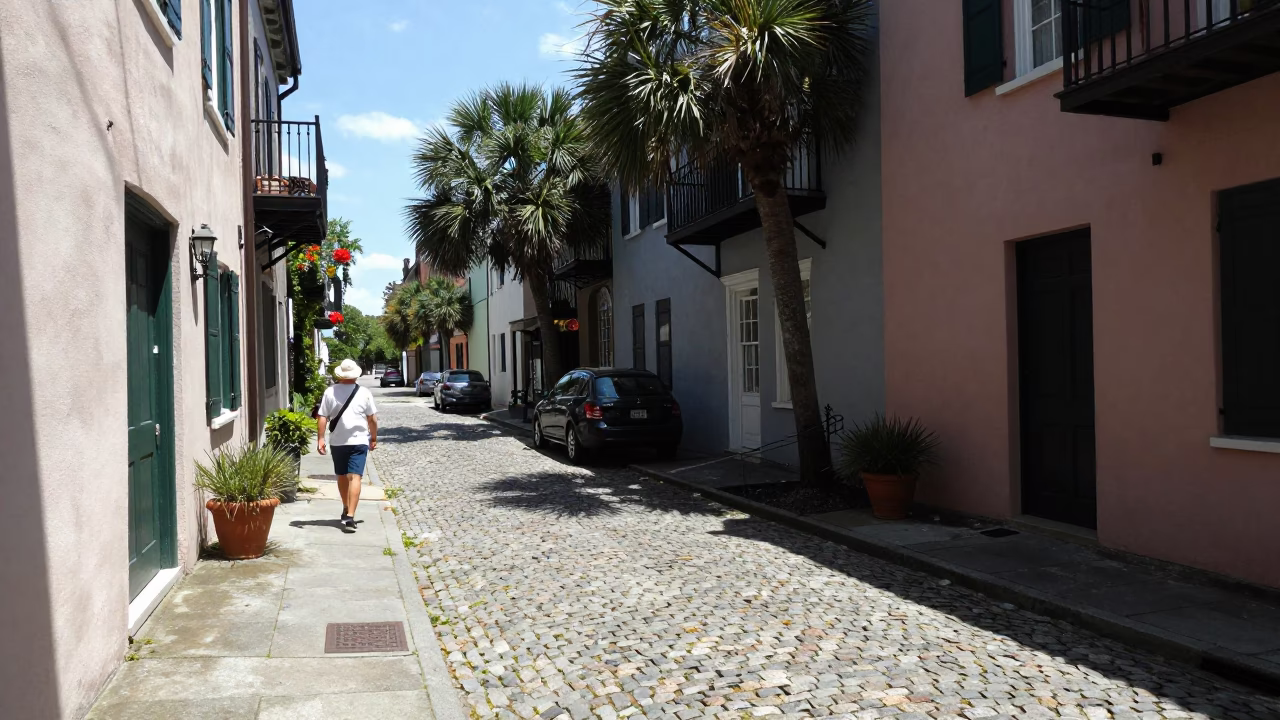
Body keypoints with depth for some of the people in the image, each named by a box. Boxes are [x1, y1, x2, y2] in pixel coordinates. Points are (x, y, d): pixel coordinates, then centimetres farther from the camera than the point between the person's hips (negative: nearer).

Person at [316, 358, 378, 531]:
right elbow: (373, 419, 2)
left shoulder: (330, 392, -1)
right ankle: (350, 516, -18)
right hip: (359, 441, -2)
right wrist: (373, 438, 14)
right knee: (355, 477, -6)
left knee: (342, 476, 19)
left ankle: (346, 510, 35)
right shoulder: (364, 393, -2)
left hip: (337, 442, 2)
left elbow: (322, 417, -4)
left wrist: (320, 439, -1)